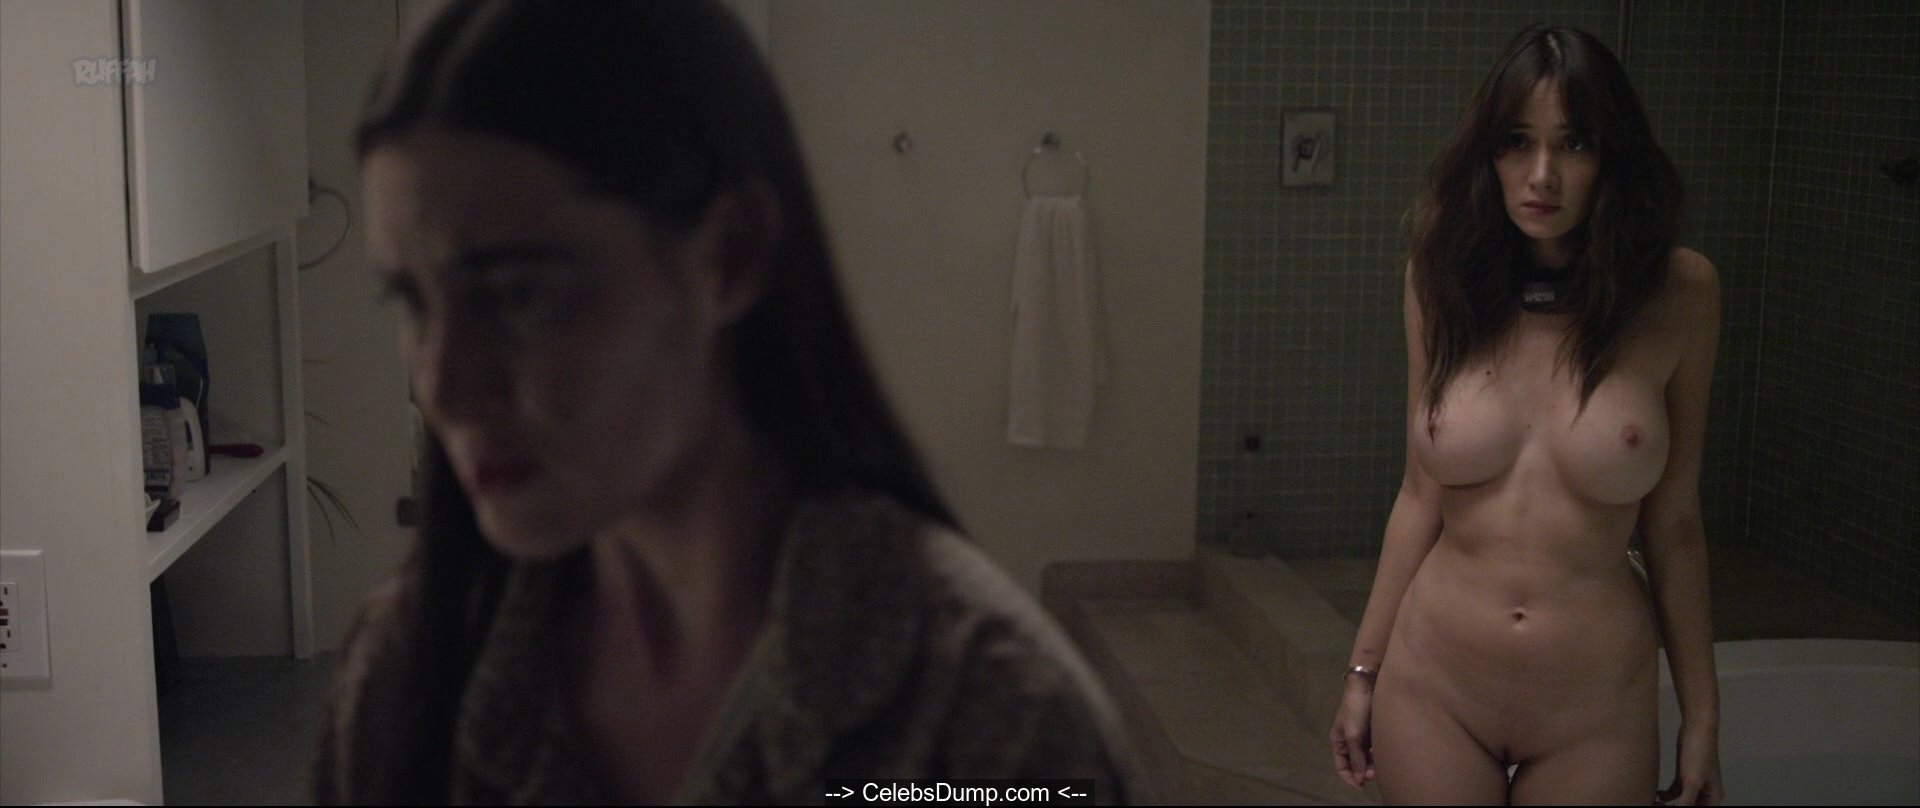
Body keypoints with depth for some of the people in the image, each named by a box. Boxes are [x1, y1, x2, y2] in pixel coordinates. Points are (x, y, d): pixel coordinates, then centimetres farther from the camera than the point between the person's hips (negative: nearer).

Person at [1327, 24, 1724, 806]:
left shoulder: (1677, 294, -7)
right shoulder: (1445, 280, -3)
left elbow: (1673, 523, -1)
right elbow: (1419, 497, 2)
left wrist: (1702, 716, 2)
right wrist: (1362, 672, 5)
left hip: (1594, 711, -1)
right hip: (1431, 689, 1)